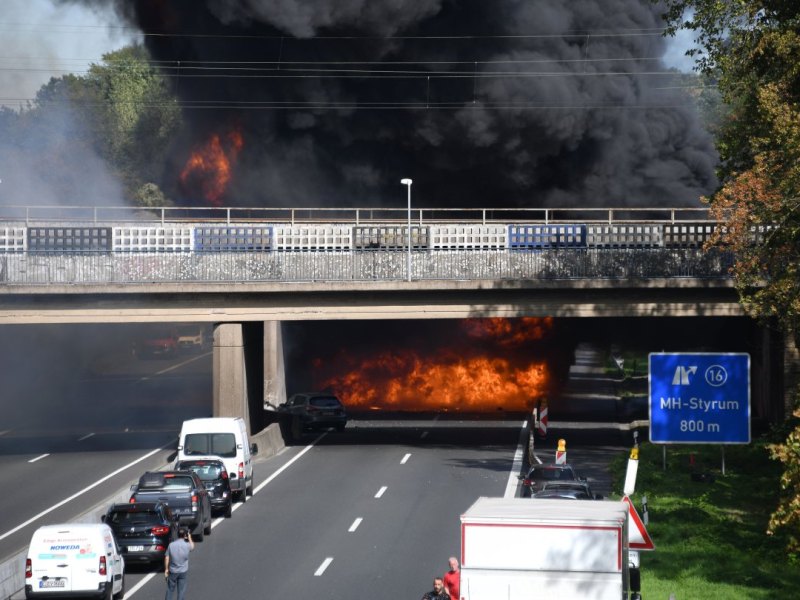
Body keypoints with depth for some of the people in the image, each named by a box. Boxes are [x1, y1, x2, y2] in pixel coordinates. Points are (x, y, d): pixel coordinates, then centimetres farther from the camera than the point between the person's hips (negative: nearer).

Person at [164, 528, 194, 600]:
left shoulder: (171, 545, -12)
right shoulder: (187, 545, -14)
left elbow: (167, 558, -7)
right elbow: (192, 547, 12)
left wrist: (166, 569, 5)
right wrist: (189, 538, 25)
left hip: (173, 571, 1)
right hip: (183, 571, -1)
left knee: (170, 589, 14)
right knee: (181, 591, 9)